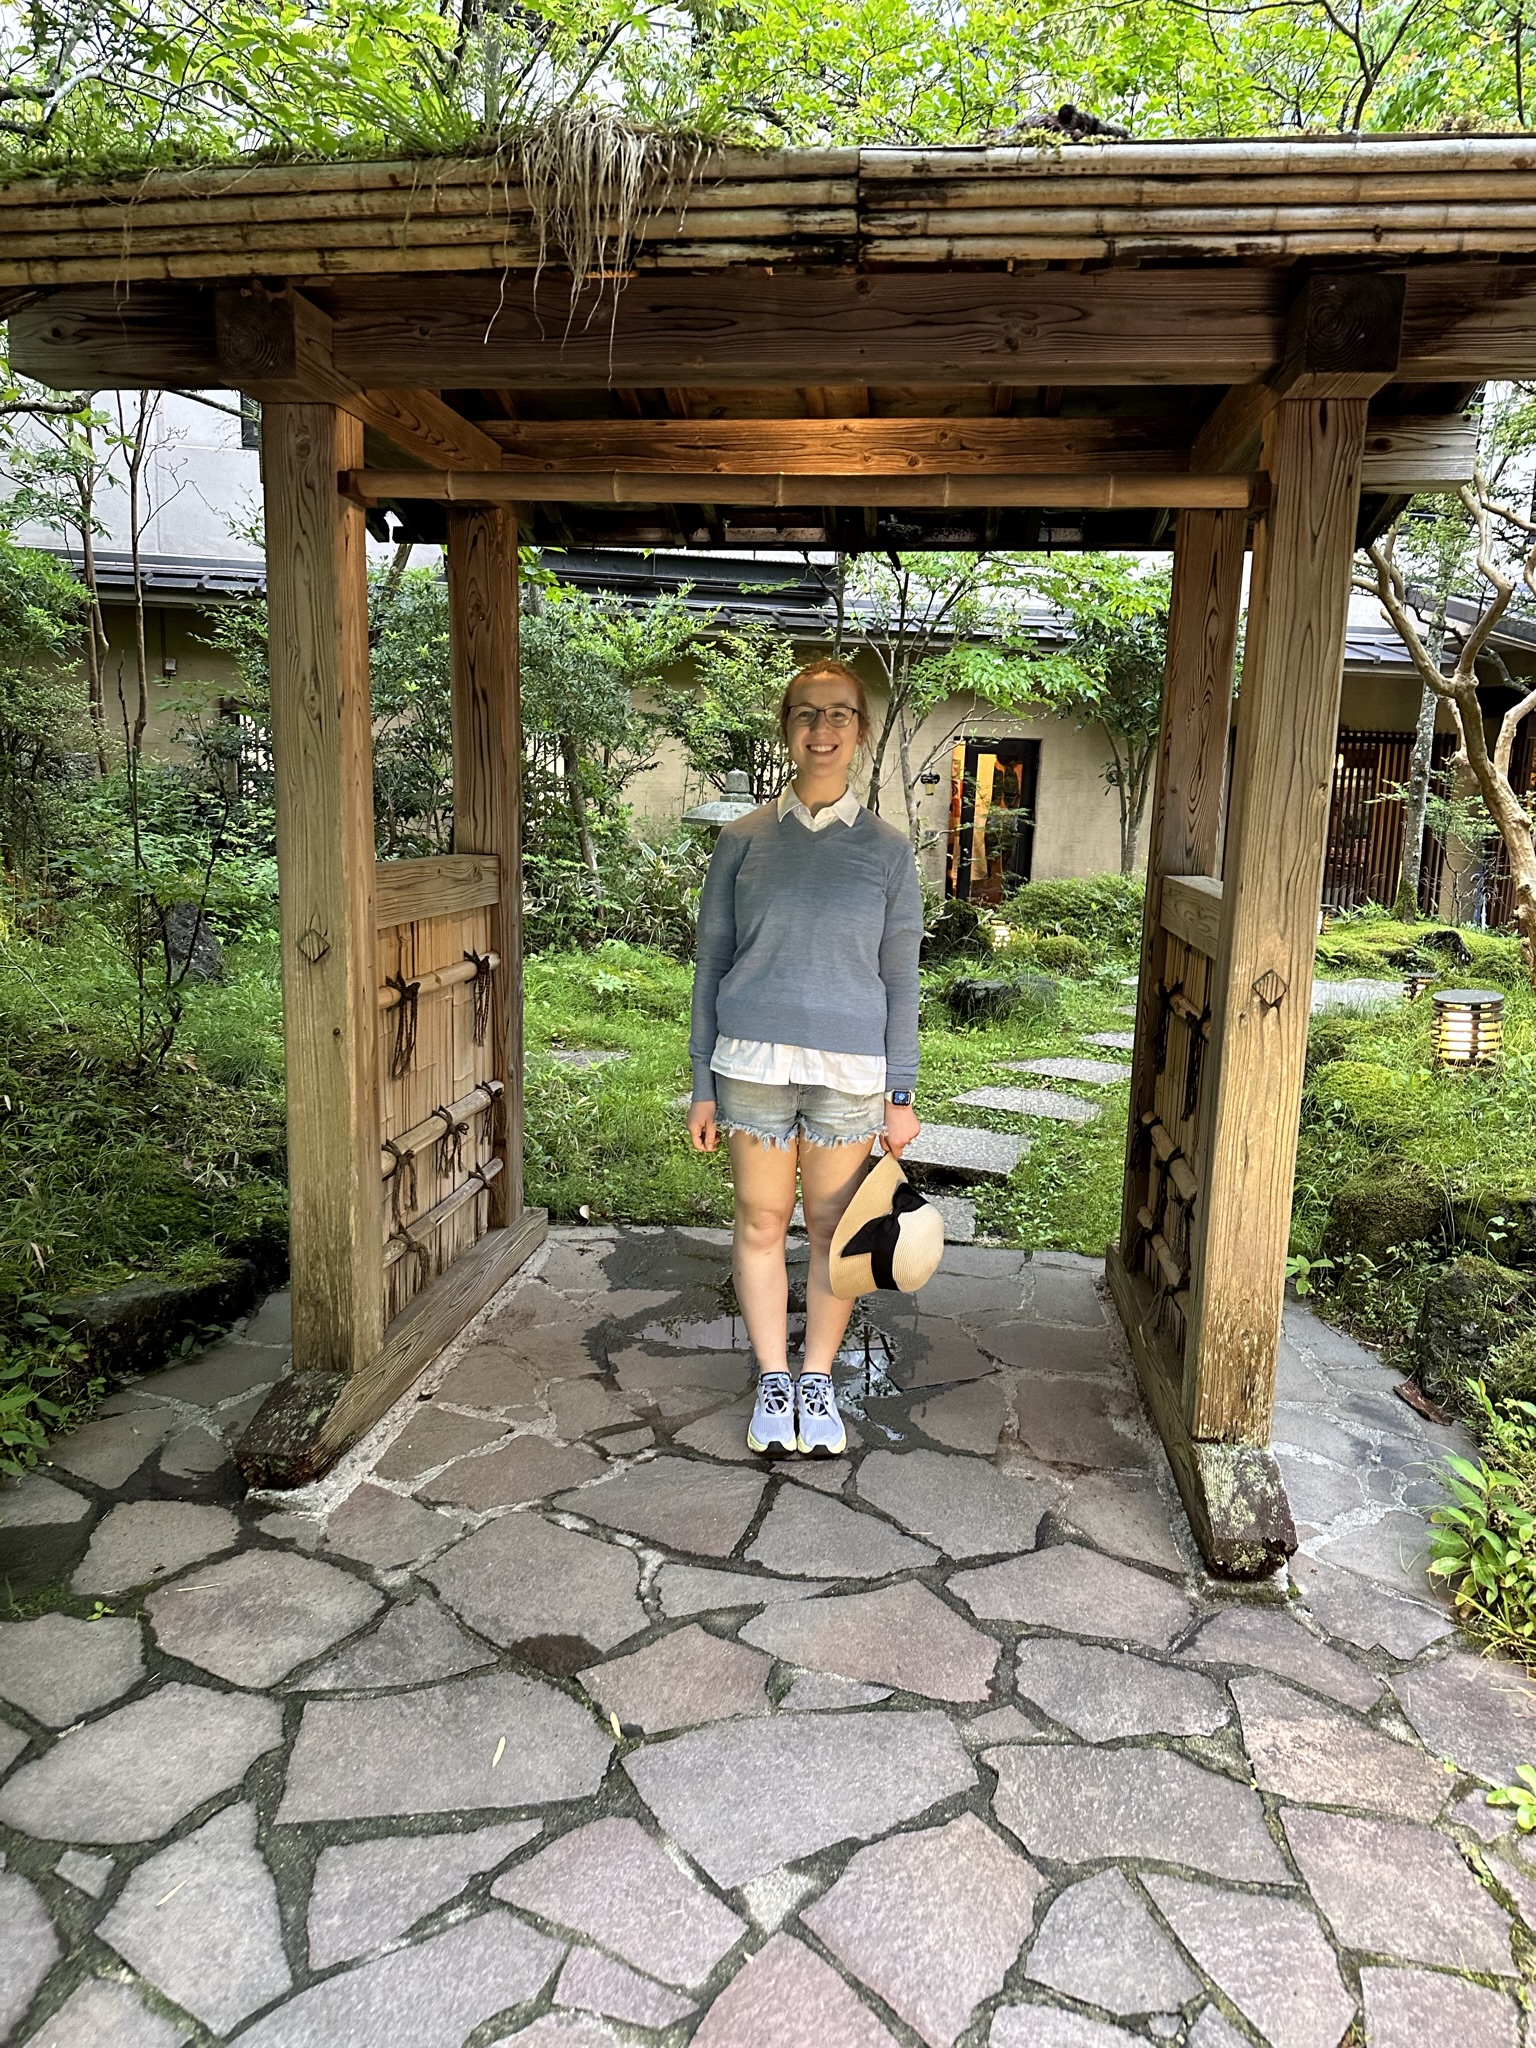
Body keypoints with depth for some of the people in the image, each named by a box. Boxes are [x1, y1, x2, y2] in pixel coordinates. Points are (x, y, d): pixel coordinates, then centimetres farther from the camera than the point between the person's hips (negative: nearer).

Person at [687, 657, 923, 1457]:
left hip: (850, 1070, 0)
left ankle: (818, 1381, 26)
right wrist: (702, 1085, 2)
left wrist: (901, 1095, 0)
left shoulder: (886, 850, 1)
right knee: (761, 1223, 8)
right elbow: (711, 963, 4)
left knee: (833, 1227, 9)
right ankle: (773, 1382, 25)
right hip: (755, 1061, 1)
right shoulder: (743, 840, 1)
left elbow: (900, 980, 3)